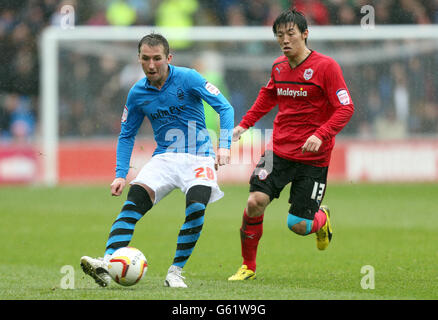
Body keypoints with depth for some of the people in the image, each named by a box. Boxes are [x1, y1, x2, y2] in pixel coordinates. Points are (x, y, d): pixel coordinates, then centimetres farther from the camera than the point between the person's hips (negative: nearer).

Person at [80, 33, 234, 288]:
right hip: (164, 157, 3)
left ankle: (175, 272, -13)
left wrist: (224, 145, -19)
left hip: (198, 158, -3)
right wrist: (121, 174, 3)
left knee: (196, 208, -28)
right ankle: (107, 263, -34)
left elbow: (225, 108, -6)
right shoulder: (138, 94, 3)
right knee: (134, 200, -22)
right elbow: (127, 136, 14)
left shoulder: (188, 78, -8)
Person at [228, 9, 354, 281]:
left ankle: (321, 219, 34)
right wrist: (245, 124, 18)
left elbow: (346, 108, -14)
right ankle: (248, 266, 3)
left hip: (313, 157, -4)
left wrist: (320, 136, -27)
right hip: (279, 150, 4)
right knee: (255, 202, -16)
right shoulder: (279, 67, 6)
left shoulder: (326, 66, -11)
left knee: (298, 225, -4)